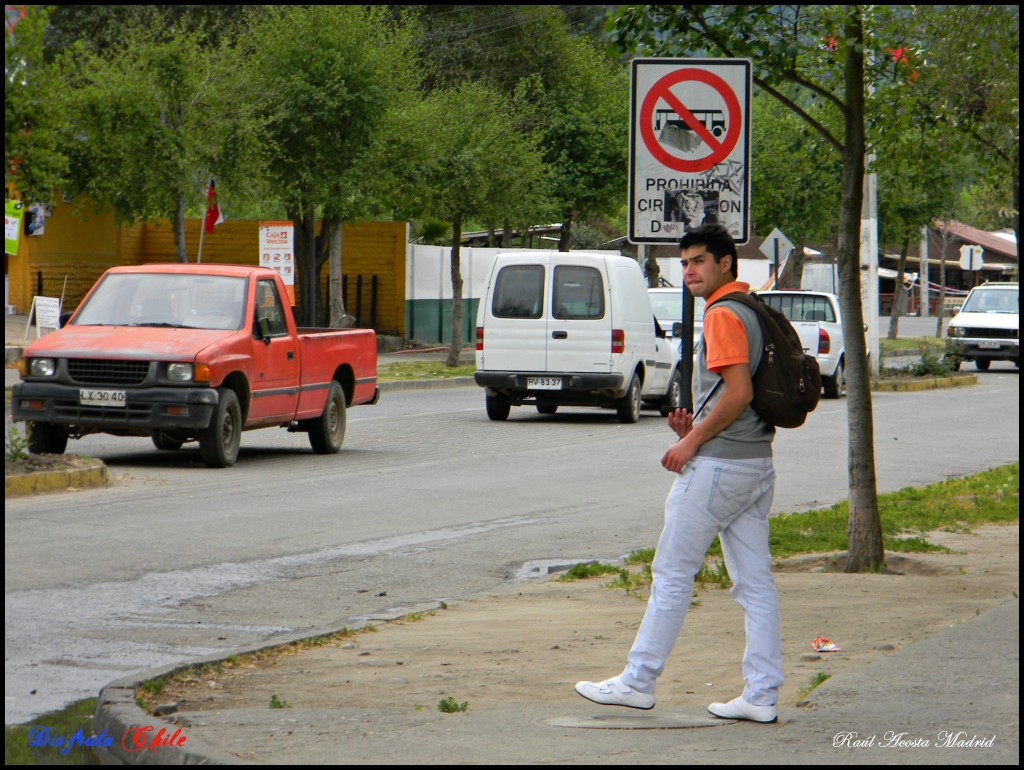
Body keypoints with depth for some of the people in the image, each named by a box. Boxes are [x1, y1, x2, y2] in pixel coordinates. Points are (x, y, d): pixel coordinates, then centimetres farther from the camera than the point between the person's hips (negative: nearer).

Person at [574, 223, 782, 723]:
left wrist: (691, 442, -14)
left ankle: (638, 681, 4)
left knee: (672, 574, -1)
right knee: (755, 582, 6)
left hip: (718, 463, -9)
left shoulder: (724, 315, -13)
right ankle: (762, 696, 5)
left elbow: (738, 393, -22)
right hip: (757, 459, 9)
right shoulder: (752, 311, 17)